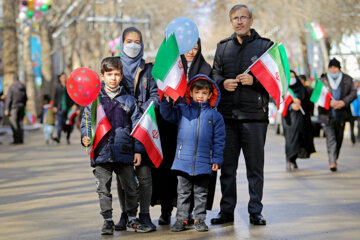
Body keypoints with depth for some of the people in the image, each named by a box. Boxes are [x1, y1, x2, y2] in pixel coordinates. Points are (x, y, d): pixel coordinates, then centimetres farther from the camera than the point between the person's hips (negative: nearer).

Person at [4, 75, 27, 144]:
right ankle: (21, 139, 10)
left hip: (14, 107, -6)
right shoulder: (23, 87, 6)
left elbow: (8, 99, -12)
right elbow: (25, 98, 12)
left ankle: (16, 140, -7)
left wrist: (6, 109, -11)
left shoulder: (12, 87, -10)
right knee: (20, 123, 11)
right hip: (21, 107, 6)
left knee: (14, 124, -3)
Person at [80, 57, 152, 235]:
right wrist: (85, 137, -12)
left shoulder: (128, 100, 5)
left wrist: (138, 151, 3)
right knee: (104, 189, 5)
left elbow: (136, 126, 7)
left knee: (131, 188, 8)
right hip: (102, 152, -1)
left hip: (124, 152, 1)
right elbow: (86, 122, 7)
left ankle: (131, 220, 23)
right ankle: (108, 221, 16)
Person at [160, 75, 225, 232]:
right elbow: (167, 114, 3)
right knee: (183, 192, 6)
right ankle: (181, 219, 12)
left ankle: (200, 219, 17)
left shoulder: (214, 115, 5)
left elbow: (219, 139, 5)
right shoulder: (182, 111, 8)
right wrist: (166, 99, -12)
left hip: (204, 162, 0)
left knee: (201, 193, 8)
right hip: (183, 160, 1)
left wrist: (217, 160, 1)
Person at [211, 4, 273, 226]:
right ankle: (227, 211, 14)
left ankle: (255, 211, 10)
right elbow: (214, 75, 15)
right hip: (227, 114, 3)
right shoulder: (223, 47, 15)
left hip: (255, 115, -3)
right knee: (227, 165, 6)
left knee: (255, 166, 1)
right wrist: (223, 83, -7)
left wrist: (254, 81, -16)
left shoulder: (265, 45, 5)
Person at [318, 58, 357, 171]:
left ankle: (335, 159, 26)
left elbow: (353, 92, 3)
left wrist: (343, 102, -13)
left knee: (339, 138, 11)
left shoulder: (347, 79, 8)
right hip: (327, 114, -2)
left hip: (341, 114, 3)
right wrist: (330, 102, -19)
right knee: (330, 138, -11)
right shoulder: (323, 80, 3)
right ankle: (332, 162, -17)